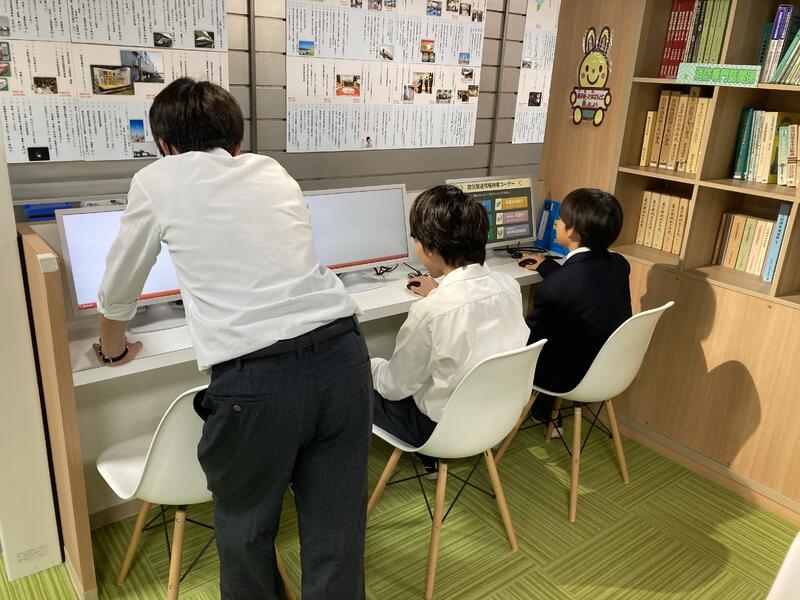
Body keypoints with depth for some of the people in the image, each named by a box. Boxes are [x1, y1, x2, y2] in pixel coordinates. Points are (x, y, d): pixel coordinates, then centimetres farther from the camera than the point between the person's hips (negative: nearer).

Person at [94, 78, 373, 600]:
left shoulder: (158, 181, 10)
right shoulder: (275, 172, 21)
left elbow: (118, 289, 22)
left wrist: (114, 348, 42)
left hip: (255, 378, -4)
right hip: (343, 356, 4)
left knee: (245, 528, 23)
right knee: (337, 529, 17)